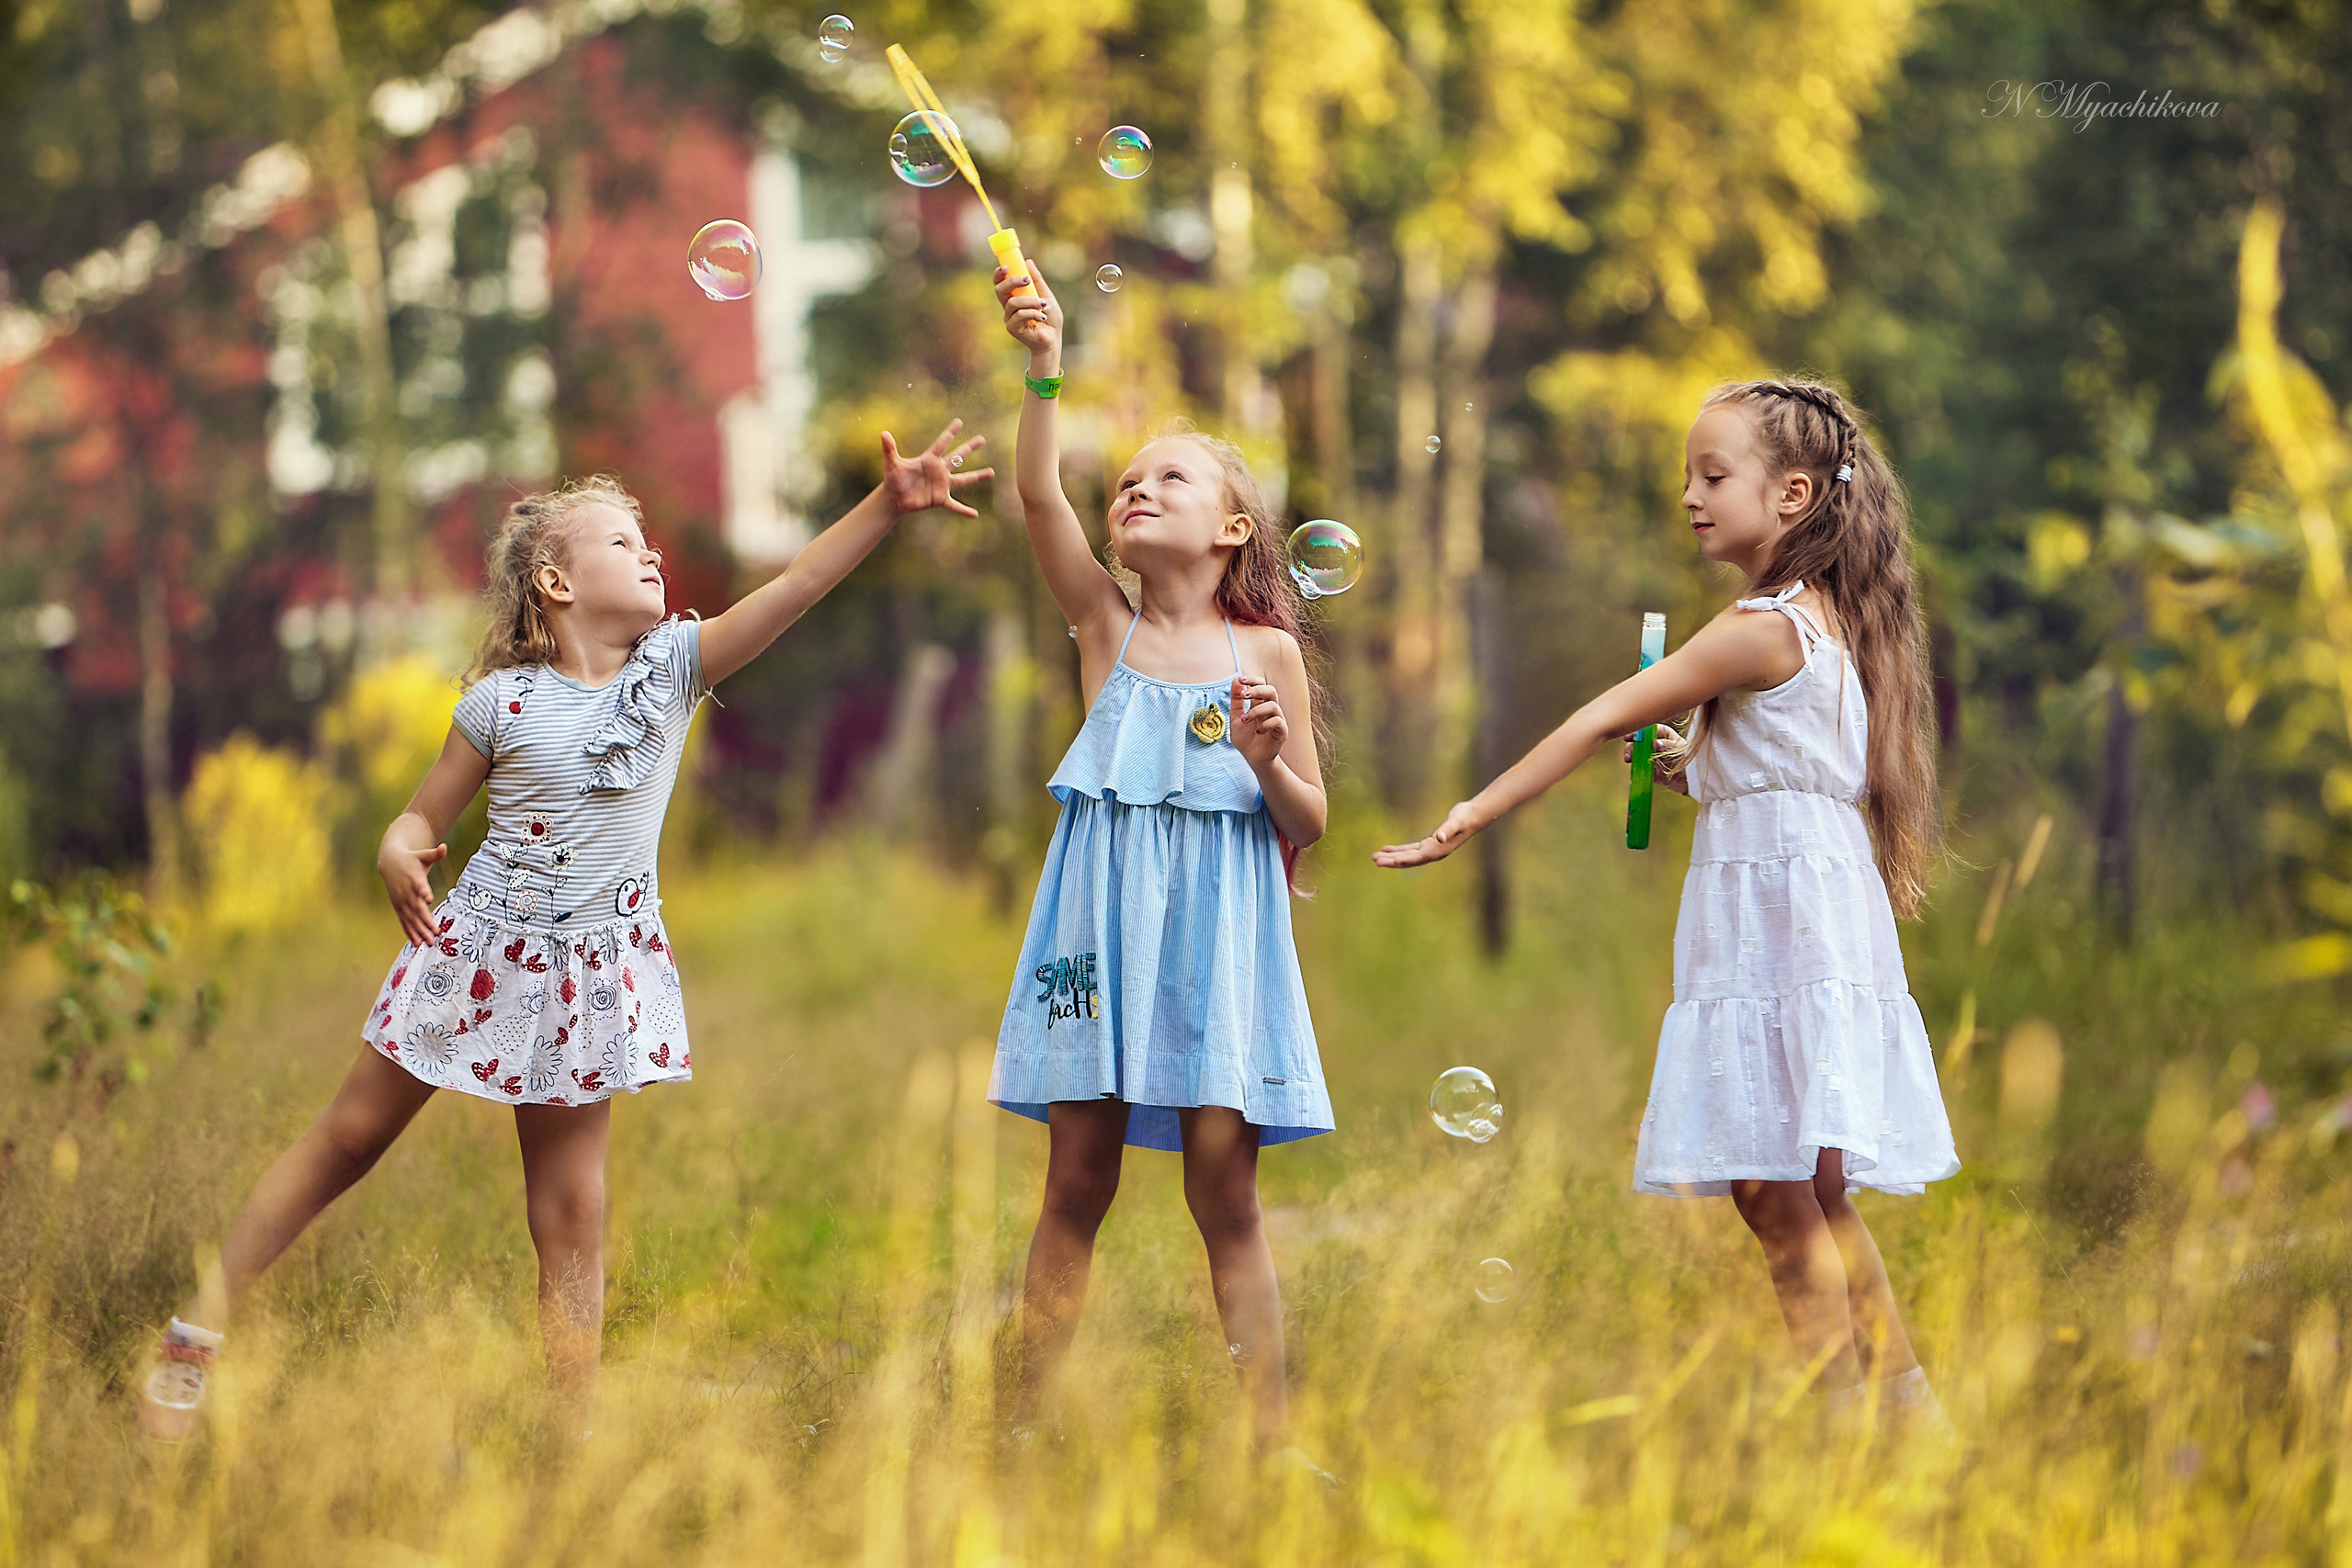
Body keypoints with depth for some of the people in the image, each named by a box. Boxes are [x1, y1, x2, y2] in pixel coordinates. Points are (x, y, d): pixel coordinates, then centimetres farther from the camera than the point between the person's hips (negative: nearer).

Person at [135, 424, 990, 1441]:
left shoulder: (672, 666, -3)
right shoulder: (501, 702, -7)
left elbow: (794, 587, -14)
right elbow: (424, 816, 0)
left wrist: (889, 505, -26)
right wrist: (398, 856, -24)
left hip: (592, 968, 2)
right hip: (481, 948, -1)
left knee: (571, 1206, 2)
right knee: (352, 1136, 7)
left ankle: (572, 1433, 4)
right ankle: (198, 1329, 17)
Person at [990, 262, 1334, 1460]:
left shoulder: (1264, 653, 5)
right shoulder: (1103, 623, 7)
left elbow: (1308, 822, 8)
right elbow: (1038, 494, -9)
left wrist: (1268, 762, -13)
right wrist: (1044, 372, -22)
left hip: (1217, 931, -1)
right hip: (1105, 920, 1)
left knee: (1224, 1190, -1)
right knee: (1076, 1184, 4)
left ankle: (1270, 1436, 2)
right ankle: (1024, 1425, 9)